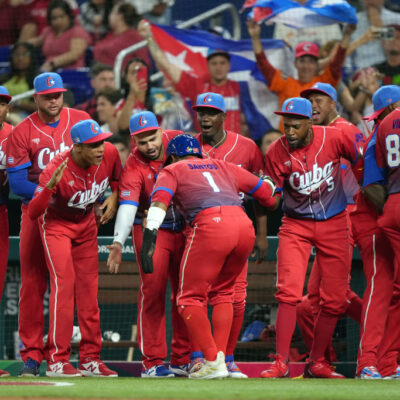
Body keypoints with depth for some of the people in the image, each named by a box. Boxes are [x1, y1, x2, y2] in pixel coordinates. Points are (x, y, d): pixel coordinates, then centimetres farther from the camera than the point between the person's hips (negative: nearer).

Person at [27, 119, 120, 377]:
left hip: (86, 223, 5)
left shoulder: (110, 153, -20)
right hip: (56, 223, -5)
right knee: (64, 284, -17)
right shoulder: (56, 170, -35)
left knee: (89, 288, 5)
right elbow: (33, 213, -41)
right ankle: (57, 361, -16)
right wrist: (50, 186, -56)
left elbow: (117, 178, 6)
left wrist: (114, 197, -12)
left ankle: (91, 360, 11)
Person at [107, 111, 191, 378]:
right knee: (153, 291, -11)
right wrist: (118, 243, -46)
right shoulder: (134, 167, -21)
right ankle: (152, 362, -8)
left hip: (185, 228, 5)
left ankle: (182, 360, 14)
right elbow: (127, 206, -32)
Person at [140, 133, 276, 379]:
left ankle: (213, 361, -7)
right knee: (223, 292, 22)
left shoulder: (172, 170, 21)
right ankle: (220, 357, 11)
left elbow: (160, 202, 0)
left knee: (191, 297, 5)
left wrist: (149, 237, -11)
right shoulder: (222, 167, 32)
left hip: (209, 224, -5)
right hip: (244, 224, 5)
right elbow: (266, 190, 34)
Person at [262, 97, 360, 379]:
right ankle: (281, 363, -14)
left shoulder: (334, 138, -13)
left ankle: (316, 363, 16)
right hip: (296, 225, -1)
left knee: (335, 299, 2)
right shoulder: (277, 152, -12)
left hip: (334, 224, 1)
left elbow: (360, 162, 4)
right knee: (288, 291, -17)